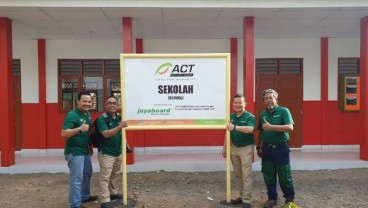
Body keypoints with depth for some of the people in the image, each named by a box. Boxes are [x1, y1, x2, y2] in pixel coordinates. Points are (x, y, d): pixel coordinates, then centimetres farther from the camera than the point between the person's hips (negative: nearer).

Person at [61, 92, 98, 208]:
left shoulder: (87, 114, 8)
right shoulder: (72, 115, -18)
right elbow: (64, 133, -26)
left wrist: (90, 146, 19)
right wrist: (79, 129, -39)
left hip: (85, 150, 9)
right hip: (74, 152, -9)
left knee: (87, 174, 21)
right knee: (76, 178, -3)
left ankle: (85, 196, 38)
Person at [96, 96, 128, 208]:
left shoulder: (119, 117, 6)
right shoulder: (101, 119, -16)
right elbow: (106, 134, -27)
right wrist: (120, 126, -31)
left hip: (118, 152, 7)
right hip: (106, 153, -7)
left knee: (115, 174, 20)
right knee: (105, 177, -4)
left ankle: (113, 193, 36)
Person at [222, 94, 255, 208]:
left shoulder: (250, 117, -13)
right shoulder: (231, 116, 5)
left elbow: (250, 129, -32)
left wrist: (235, 127, -40)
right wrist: (224, 147, 10)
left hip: (246, 148, -6)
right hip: (234, 148, 6)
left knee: (246, 175, -1)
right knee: (238, 175, 15)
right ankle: (242, 196, 28)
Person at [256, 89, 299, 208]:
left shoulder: (284, 111, -7)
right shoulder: (262, 114, 8)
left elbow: (290, 127, -21)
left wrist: (271, 127, -27)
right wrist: (258, 147, 15)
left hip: (281, 148, -4)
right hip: (267, 149, 4)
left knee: (284, 176, 5)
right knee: (268, 176, 10)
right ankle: (272, 198, 25)